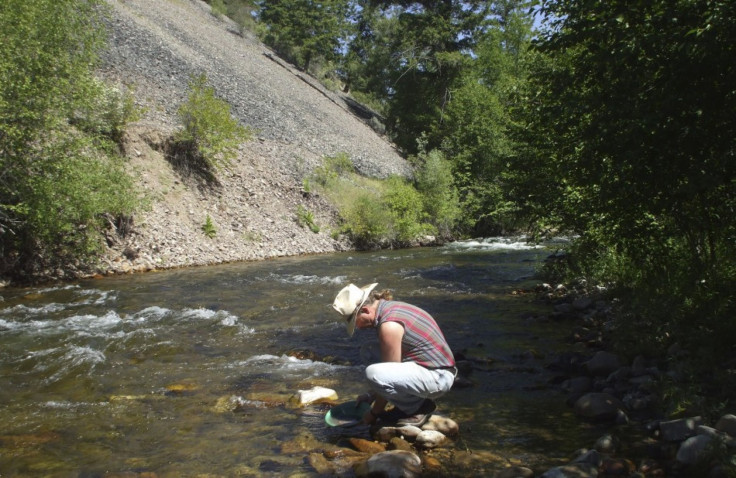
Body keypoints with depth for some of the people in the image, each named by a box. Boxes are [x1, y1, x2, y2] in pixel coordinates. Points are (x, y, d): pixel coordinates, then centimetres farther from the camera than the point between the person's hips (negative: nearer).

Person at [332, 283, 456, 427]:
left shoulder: (389, 326, -20)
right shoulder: (391, 307, 10)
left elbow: (390, 375, -14)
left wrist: (374, 412, -1)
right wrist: (372, 395, 24)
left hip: (437, 377, -10)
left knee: (373, 373, -26)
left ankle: (419, 407, -5)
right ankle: (409, 405, 11)